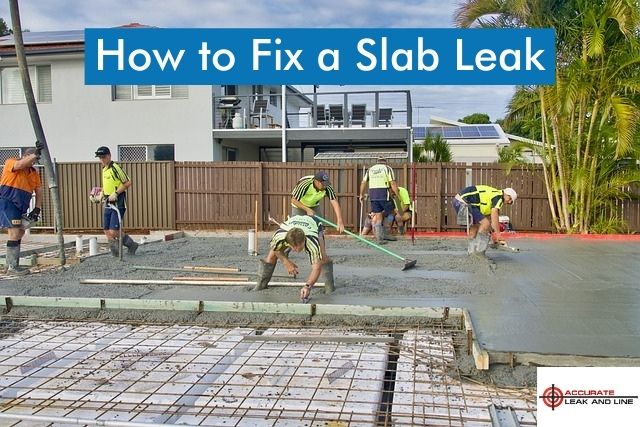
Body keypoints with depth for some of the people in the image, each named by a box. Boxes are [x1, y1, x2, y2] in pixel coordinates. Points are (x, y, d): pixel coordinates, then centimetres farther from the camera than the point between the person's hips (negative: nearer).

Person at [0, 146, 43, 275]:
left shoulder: (34, 173, 13)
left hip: (20, 207, 8)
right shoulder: (11, 162, -3)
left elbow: (38, 191, 12)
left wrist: (37, 209, 3)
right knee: (15, 232, -14)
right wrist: (35, 154, -31)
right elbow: (19, 165, -27)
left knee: (19, 233, 13)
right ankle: (12, 267, -9)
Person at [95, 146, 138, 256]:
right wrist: (102, 193, 13)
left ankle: (131, 244, 8)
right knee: (107, 231, 6)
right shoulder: (104, 169, 15)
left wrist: (116, 193, -19)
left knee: (113, 232, -13)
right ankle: (115, 253, 16)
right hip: (108, 204, 9)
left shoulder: (115, 168, -13)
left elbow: (127, 183, -16)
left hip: (118, 203, -9)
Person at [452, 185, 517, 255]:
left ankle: (472, 253, 24)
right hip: (464, 202, -11)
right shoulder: (498, 197, -6)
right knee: (485, 223, -9)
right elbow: (494, 215, -17)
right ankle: (479, 252, -7)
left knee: (474, 227, 19)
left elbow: (489, 218, 28)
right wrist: (498, 234, -15)